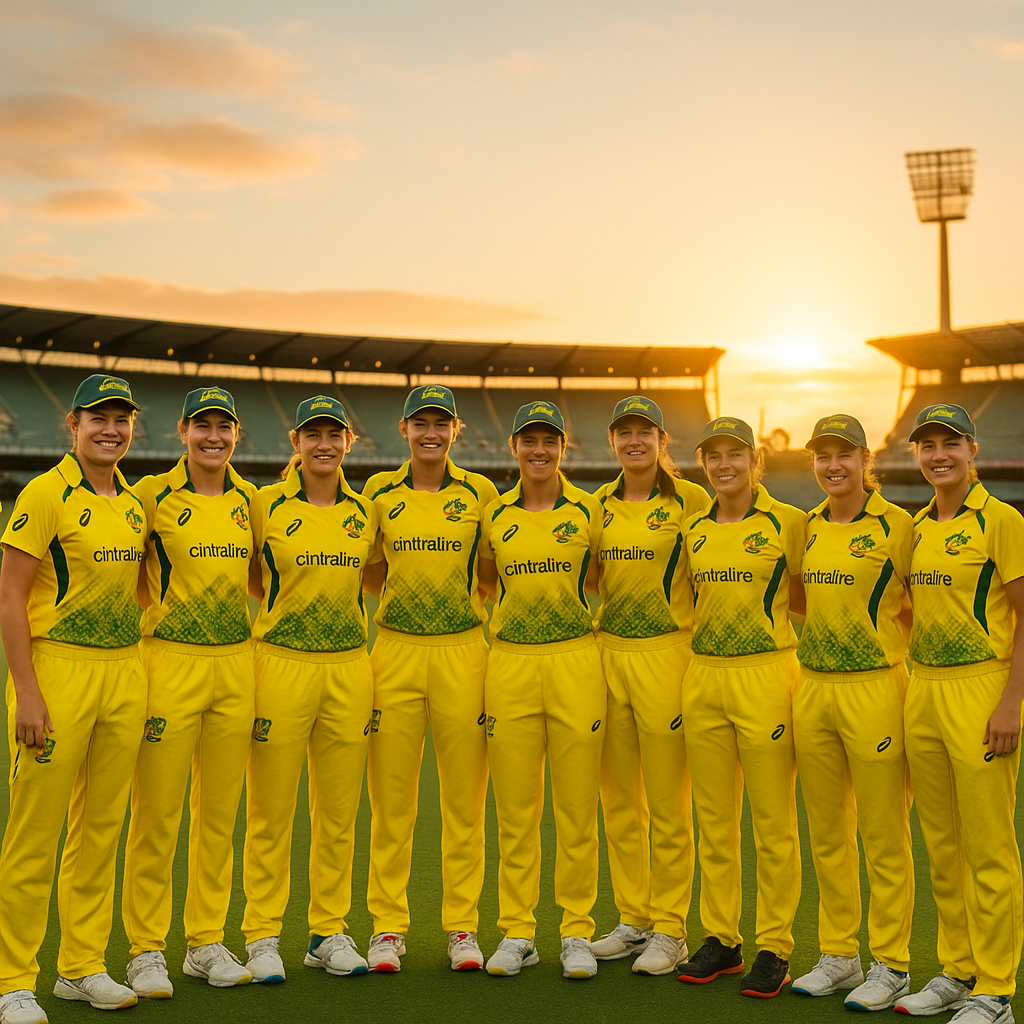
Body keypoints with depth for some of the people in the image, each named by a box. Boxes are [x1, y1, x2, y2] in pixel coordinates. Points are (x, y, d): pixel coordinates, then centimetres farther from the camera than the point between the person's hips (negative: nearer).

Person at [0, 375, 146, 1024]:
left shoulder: (135, 504, 13)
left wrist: (141, 681, 15)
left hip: (125, 674, 7)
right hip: (58, 671, -6)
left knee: (101, 828, 12)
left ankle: (83, 968, 24)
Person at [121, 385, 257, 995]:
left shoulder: (248, 499, 10)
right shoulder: (153, 495, -3)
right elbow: (128, 581, 1)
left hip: (236, 666, 4)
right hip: (171, 664, -4)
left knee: (219, 815, 10)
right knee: (156, 816, 0)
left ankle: (207, 942, 22)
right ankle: (147, 950, 14)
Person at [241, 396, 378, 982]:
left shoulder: (365, 512, 9)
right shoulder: (267, 506, -1)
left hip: (350, 670, 3)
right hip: (282, 665, -3)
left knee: (339, 813, 9)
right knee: (271, 814, 2)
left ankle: (329, 932, 21)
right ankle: (262, 936, 14)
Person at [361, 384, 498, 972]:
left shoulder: (481, 493, 5)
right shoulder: (379, 492, 7)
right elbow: (370, 578, 14)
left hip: (462, 653, 0)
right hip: (395, 653, 1)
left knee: (464, 797, 5)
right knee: (391, 798, 3)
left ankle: (463, 927, 16)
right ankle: (388, 927, 15)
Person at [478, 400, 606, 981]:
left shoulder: (590, 511, 3)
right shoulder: (496, 516, 8)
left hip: (576, 664, -2)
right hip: (511, 666, 2)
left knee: (577, 809, 2)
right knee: (515, 809, 5)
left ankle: (577, 933, 14)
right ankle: (517, 932, 16)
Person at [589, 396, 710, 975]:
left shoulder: (690, 500, -4)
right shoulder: (601, 504, 10)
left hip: (666, 654, -5)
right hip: (608, 652, 5)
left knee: (668, 804, 0)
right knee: (619, 800, 11)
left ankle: (670, 930, 12)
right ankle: (633, 919, 24)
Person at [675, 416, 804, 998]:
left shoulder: (787, 522, -4)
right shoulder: (694, 530, 11)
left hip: (766, 676, -5)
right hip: (703, 678, 5)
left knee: (773, 821, 1)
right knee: (714, 819, 11)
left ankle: (775, 949, 12)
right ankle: (721, 939, 22)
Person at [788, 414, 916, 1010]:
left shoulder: (897, 525, -6)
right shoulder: (808, 527, 10)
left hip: (874, 690, -5)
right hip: (812, 690, 6)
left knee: (884, 837, 2)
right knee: (827, 834, 12)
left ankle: (891, 966, 14)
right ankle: (839, 956, 25)